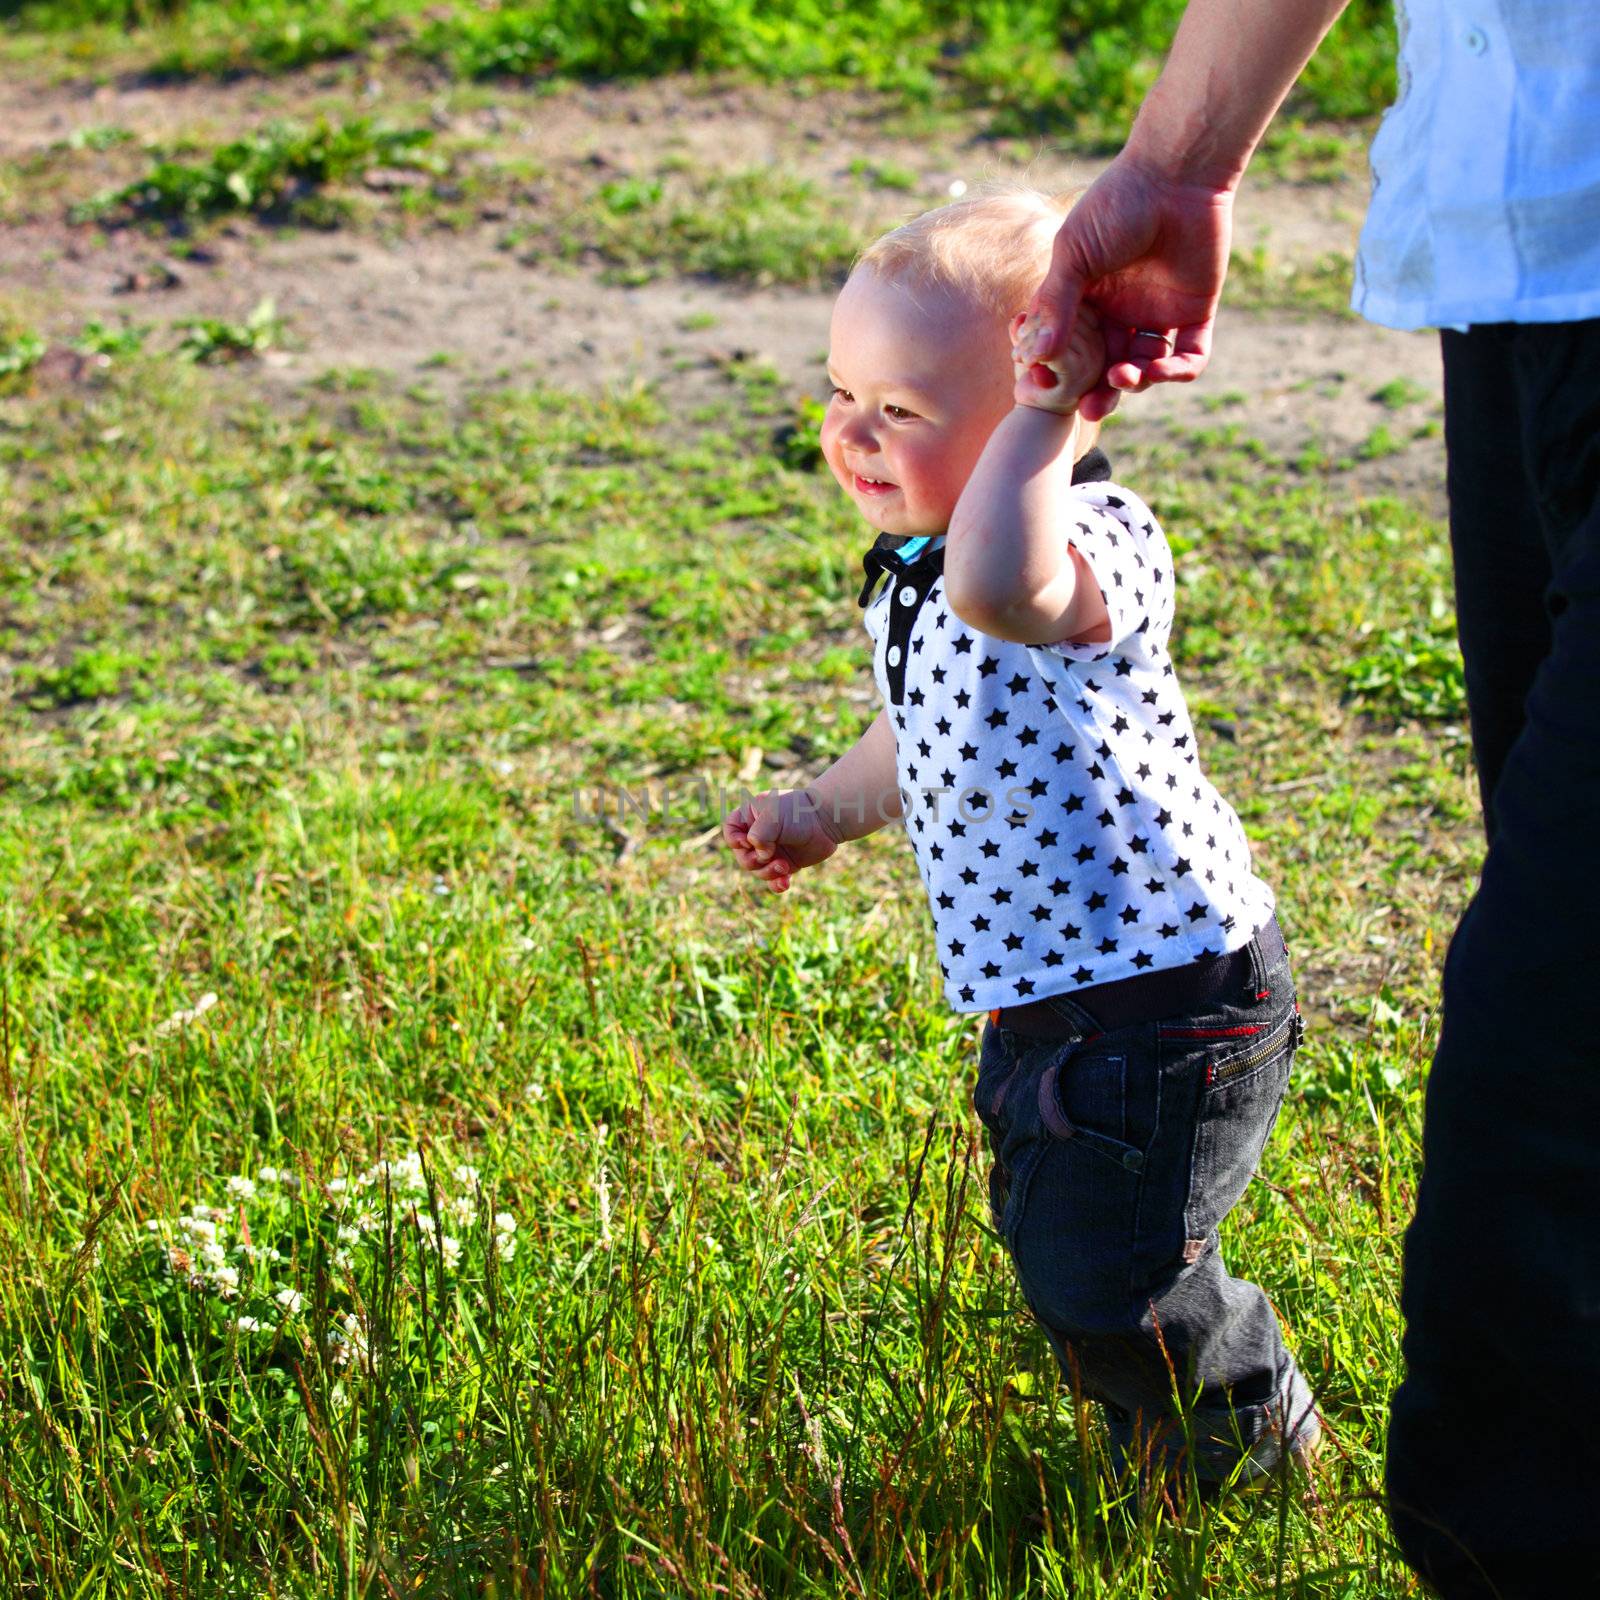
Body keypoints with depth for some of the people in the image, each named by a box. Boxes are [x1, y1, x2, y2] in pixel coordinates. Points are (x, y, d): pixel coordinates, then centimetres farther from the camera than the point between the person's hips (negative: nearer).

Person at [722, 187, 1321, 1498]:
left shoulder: (1096, 542, -27)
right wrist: (827, 811, 30)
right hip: (1044, 999, 10)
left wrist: (1043, 408, -48)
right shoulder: (916, 571, 4)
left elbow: (1002, 588, -54)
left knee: (1104, 1288, -2)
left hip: (1163, 1005, -10)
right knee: (1053, 1240, 24)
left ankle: (1253, 1452, 28)